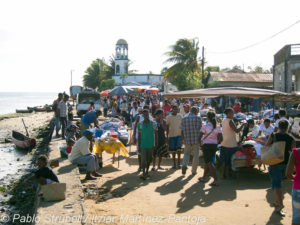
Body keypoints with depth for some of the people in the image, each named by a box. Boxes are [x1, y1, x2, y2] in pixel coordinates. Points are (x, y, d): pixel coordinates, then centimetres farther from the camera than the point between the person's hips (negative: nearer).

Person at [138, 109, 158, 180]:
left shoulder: (153, 123, 0)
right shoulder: (140, 124, 1)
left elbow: (156, 134, 5)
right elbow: (139, 135, 7)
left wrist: (156, 144, 1)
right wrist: (139, 145, 5)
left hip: (151, 144, 1)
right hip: (143, 144, -1)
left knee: (149, 159, 13)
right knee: (143, 159, -9)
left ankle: (147, 171, 30)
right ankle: (143, 173, -9)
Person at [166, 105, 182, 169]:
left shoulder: (180, 116, 6)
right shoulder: (169, 117, 0)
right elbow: (167, 127, 3)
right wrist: (167, 136, 0)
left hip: (179, 135, 1)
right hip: (171, 135, -1)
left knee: (179, 149, -9)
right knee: (173, 150, 5)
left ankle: (178, 163, 1)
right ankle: (174, 164, 15)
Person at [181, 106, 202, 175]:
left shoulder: (184, 119, 3)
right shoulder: (198, 118, -5)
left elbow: (182, 131, 4)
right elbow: (200, 129, -5)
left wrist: (182, 139, 13)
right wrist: (200, 139, 5)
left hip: (187, 140, 2)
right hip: (196, 140, -2)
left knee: (186, 154, 18)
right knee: (195, 156, 10)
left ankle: (184, 165, -6)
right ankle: (194, 171, 15)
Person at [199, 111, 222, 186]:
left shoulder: (205, 126, -11)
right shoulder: (218, 127, 3)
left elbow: (200, 136, -13)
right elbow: (220, 138, 0)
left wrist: (200, 142, 6)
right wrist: (216, 143, 16)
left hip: (206, 145, -6)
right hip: (214, 145, 6)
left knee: (209, 163, -4)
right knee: (207, 161, 20)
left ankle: (216, 180, -13)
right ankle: (204, 177, 31)